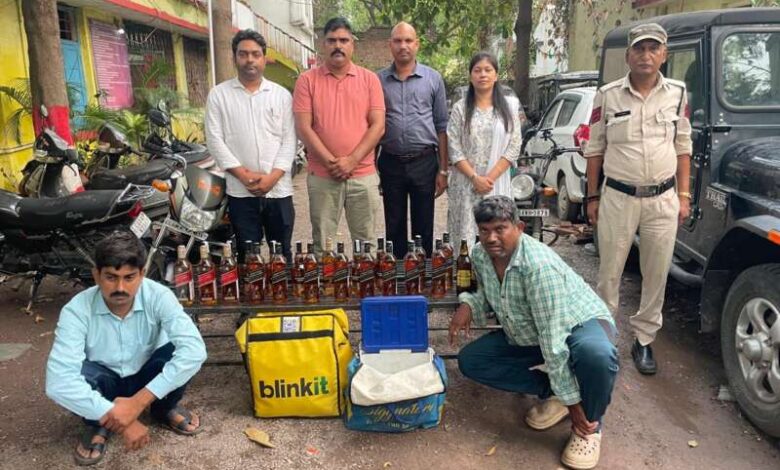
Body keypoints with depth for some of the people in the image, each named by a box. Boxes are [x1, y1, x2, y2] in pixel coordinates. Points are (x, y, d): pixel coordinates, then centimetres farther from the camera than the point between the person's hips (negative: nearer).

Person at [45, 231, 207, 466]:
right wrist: (116, 418, -39)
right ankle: (99, 425, 0)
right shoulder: (77, 310, -26)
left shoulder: (158, 296, -26)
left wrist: (138, 401, -42)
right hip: (105, 383, 0)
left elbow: (195, 350, -39)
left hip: (147, 378, 1)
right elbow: (58, 381, -35)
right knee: (74, 376, -34)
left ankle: (165, 408, 2)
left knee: (182, 353, -32)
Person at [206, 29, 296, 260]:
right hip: (240, 191, -1)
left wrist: (272, 176, -11)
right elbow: (214, 139, -1)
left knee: (282, 255, 10)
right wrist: (244, 175, -11)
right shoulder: (218, 94, 5)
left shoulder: (281, 94, 7)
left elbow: (289, 140, 1)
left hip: (278, 189, 1)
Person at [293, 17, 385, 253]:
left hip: (363, 175, 1)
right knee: (322, 243, 8)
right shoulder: (307, 79, 2)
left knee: (365, 241, 10)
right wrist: (331, 162, -13)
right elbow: (303, 128, -5)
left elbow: (378, 125, -2)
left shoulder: (369, 79, 5)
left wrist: (352, 160, -12)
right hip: (322, 177, 0)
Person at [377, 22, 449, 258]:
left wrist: (443, 169, -1)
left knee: (424, 228, 8)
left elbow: (442, 127, 3)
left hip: (425, 163, -1)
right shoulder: (378, 80, 4)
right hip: (390, 164, 1)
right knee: (394, 227, 11)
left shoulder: (433, 79, 2)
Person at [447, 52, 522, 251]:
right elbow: (454, 150, -2)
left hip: (497, 185, 1)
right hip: (466, 185, -1)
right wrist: (475, 178, -13)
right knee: (465, 239, -1)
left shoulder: (509, 106, 7)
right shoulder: (460, 108, 4)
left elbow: (514, 147, 1)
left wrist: (491, 177, -10)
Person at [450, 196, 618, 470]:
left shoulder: (540, 266, -35)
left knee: (596, 355, -41)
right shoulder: (480, 255, -13)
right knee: (469, 361, -6)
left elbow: (554, 341, -35)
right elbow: (487, 292, 8)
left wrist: (572, 400, -31)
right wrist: (468, 304, -16)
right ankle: (550, 392, 0)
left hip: (578, 323, -6)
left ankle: (590, 426, -9)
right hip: (525, 336, 7)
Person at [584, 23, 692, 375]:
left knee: (657, 275, 9)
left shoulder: (678, 94, 3)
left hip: (663, 200, 2)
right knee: (609, 274, 7)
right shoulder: (607, 95, -3)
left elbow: (683, 147, 9)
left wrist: (684, 196, 5)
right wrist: (592, 197, 1)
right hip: (618, 198, -2)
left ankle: (643, 340, 25)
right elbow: (595, 149, 2)